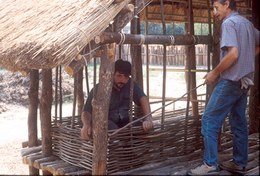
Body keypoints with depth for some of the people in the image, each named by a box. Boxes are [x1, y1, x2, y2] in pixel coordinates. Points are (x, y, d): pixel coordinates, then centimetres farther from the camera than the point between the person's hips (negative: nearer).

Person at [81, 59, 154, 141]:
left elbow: (143, 98, -19)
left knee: (148, 128, -22)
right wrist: (86, 125, -45)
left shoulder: (130, 84, -5)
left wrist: (148, 119, -38)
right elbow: (87, 111, -21)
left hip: (124, 122, 3)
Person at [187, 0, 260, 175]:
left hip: (231, 80, -9)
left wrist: (215, 72, -13)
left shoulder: (229, 23, -12)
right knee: (239, 122, 12)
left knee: (209, 120, -6)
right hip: (245, 80, 9)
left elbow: (233, 54, -23)